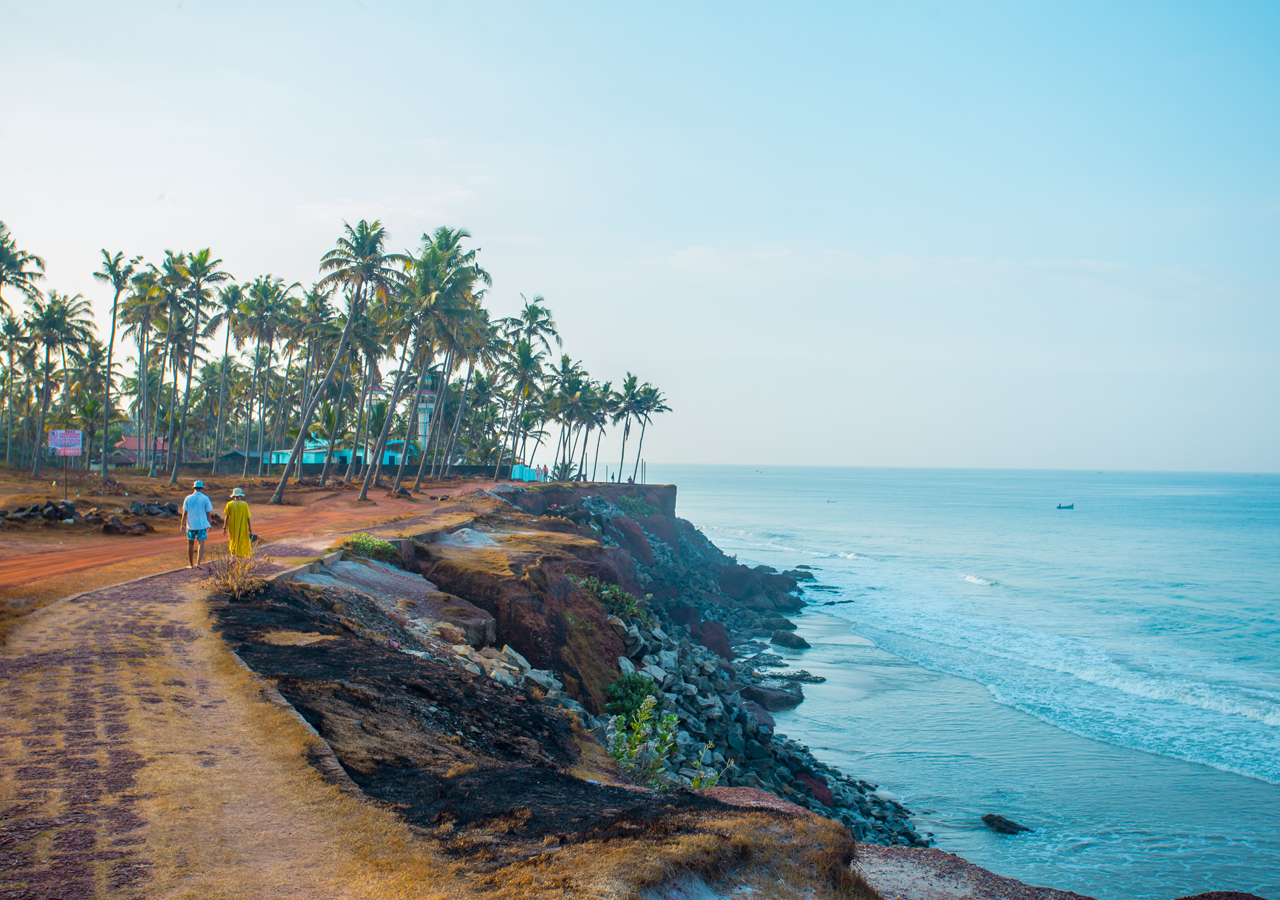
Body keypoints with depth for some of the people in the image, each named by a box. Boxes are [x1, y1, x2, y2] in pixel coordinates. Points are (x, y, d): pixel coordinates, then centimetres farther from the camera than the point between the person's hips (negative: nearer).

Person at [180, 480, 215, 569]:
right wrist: (208, 525, 9)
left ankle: (191, 564, 18)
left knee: (190, 544, 13)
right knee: (201, 544, -4)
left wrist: (183, 524, -1)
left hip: (190, 525, 2)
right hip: (202, 525, -2)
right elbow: (208, 513, 0)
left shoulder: (188, 498, 1)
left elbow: (185, 512, -2)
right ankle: (198, 563, -20)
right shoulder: (206, 499, -3)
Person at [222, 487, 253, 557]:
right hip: (243, 527, -1)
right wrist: (250, 527, 6)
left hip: (232, 527, 1)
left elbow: (226, 517, -5)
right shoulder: (244, 504, -6)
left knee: (233, 541, 14)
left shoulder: (229, 504, -5)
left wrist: (224, 528, 1)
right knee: (242, 542, 10)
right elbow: (248, 517, -4)